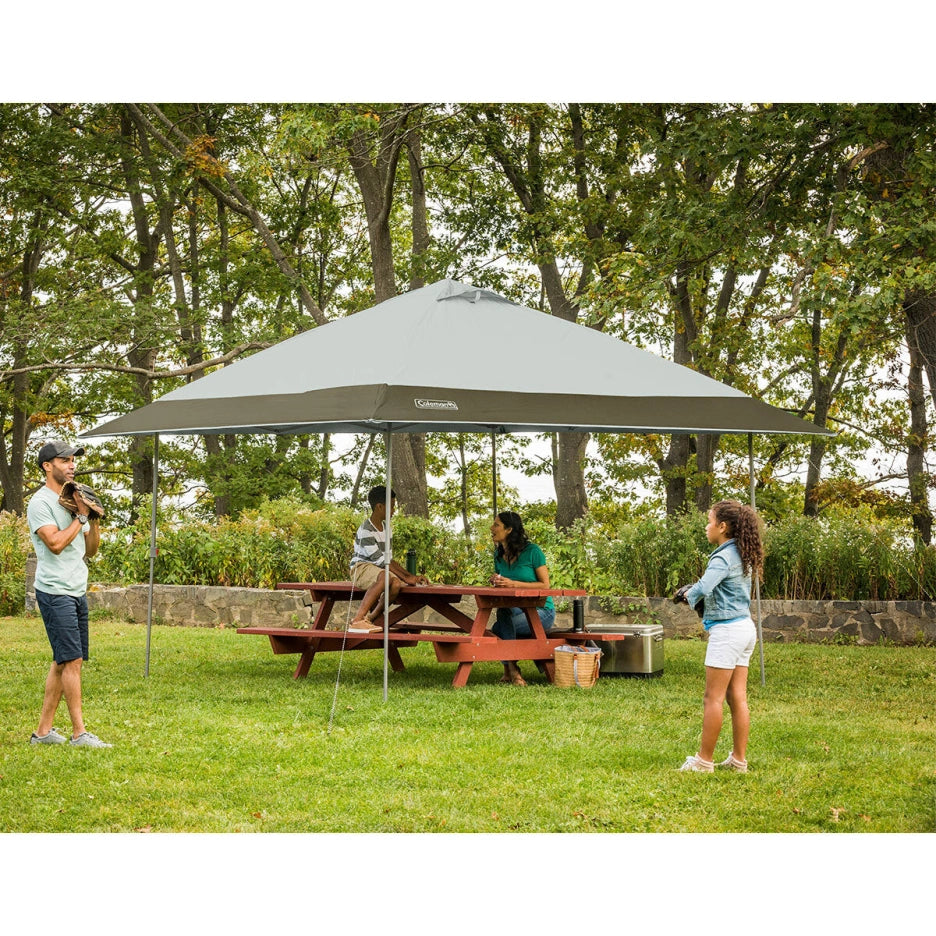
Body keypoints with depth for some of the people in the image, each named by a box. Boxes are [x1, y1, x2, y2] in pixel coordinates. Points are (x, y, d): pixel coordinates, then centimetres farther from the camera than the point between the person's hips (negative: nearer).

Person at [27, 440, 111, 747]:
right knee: (72, 660, -10)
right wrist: (81, 516, -11)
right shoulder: (40, 503, -8)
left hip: (77, 592, 8)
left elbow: (90, 550, 18)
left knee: (62, 662, 8)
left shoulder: (73, 499, 17)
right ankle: (79, 732, -8)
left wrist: (94, 520, 3)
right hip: (55, 592, -8)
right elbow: (55, 543, -20)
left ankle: (43, 731, 13)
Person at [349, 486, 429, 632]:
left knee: (396, 583, -26)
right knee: (385, 576, -40)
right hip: (361, 569, -8)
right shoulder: (366, 531, -16)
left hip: (378, 569, 8)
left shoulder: (384, 527, 13)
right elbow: (379, 559, -20)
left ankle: (371, 619, -17)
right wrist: (405, 577, -22)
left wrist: (411, 576, 6)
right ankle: (357, 621, -42)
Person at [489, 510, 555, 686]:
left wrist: (513, 584, -21)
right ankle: (511, 671, -10)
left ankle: (511, 669, -23)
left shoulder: (532, 551, -11)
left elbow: (545, 585, -12)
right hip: (516, 611, 6)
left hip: (542, 611, -6)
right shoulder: (499, 555, 9)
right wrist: (496, 582, -6)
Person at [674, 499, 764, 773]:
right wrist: (693, 588, 8)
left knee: (713, 698, -2)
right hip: (745, 628, 9)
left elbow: (704, 588, -31)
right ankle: (739, 759, 12)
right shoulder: (742, 555, 12)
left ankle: (704, 760, 2)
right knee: (738, 698, 10)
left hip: (727, 630, -9)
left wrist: (688, 594, -10)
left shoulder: (723, 558, -17)